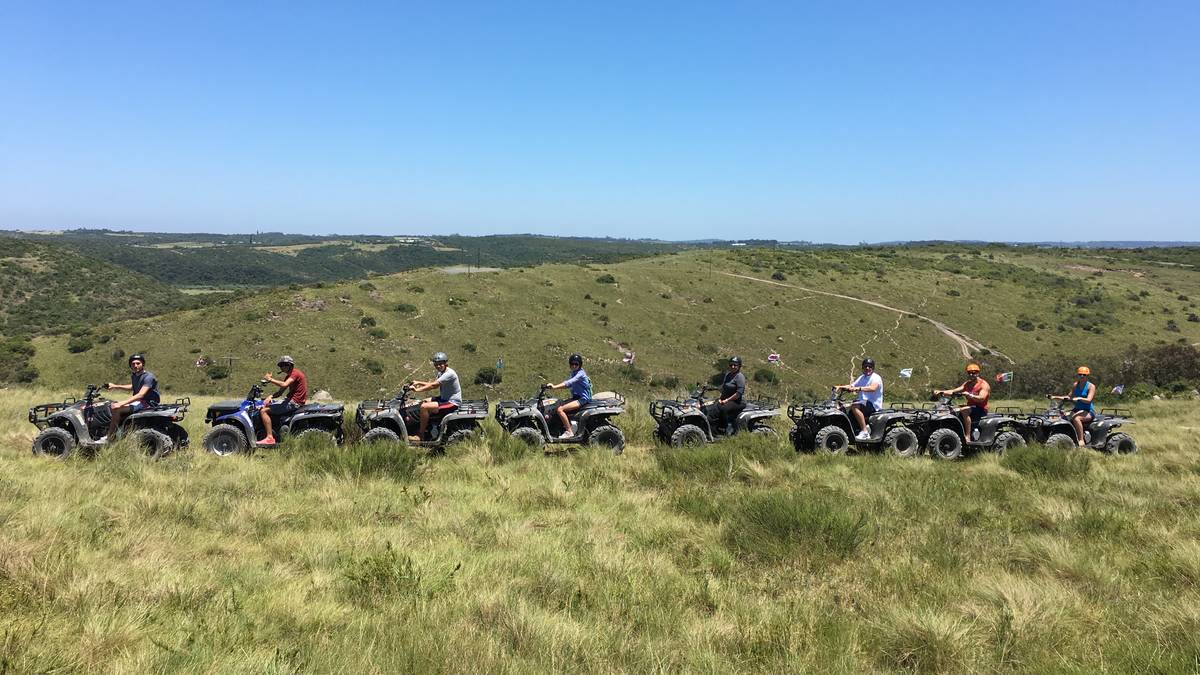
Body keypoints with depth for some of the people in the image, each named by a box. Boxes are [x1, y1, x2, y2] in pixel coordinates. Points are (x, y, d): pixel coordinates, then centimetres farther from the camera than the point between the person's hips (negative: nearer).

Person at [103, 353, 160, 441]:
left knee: (117, 409, -20)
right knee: (113, 405, 15)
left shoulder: (148, 377, -20)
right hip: (139, 401, 10)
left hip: (148, 403, -10)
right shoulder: (134, 375, 9)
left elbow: (140, 395, -30)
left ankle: (107, 438, -13)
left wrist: (122, 403, -35)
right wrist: (115, 386, 22)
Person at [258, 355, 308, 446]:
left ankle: (270, 438, -19)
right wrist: (271, 396, -1)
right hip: (292, 400, 11)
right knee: (267, 405, 21)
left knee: (264, 411, -15)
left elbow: (284, 385, -28)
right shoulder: (289, 376, 22)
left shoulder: (295, 373, -10)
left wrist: (270, 379, -17)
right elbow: (280, 392, 17)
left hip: (294, 402, -11)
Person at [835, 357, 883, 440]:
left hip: (874, 405, -9)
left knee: (854, 406, -32)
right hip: (863, 403, 9)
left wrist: (859, 388, -43)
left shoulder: (876, 377, -8)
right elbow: (851, 386, 12)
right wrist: (840, 387, -6)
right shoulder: (862, 378, 18)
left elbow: (873, 388, -29)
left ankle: (864, 432, -31)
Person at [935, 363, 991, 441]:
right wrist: (941, 392, -12)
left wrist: (969, 395, -39)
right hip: (970, 407, 8)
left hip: (981, 409, -8)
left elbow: (981, 398, -23)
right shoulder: (967, 384, 15)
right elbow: (954, 391, 3)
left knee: (964, 410, -34)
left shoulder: (984, 384, -7)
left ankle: (968, 437, -35)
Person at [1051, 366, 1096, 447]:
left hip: (1088, 412, -6)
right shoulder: (1076, 385, 14)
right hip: (1077, 409, 6)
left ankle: (1081, 441, -34)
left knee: (1075, 418, -36)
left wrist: (1079, 398, -37)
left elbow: (1089, 400, -18)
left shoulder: (1091, 386, -4)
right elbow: (1069, 397, 20)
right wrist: (1055, 397, 8)